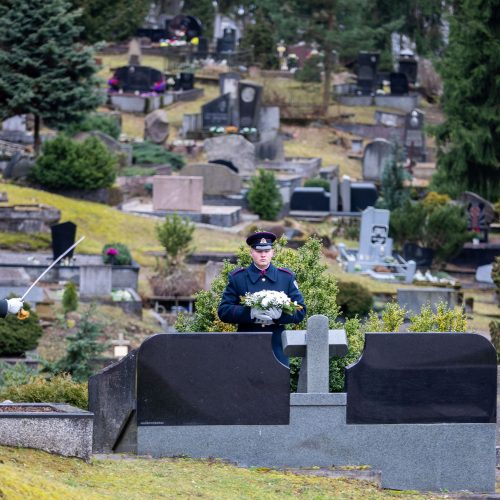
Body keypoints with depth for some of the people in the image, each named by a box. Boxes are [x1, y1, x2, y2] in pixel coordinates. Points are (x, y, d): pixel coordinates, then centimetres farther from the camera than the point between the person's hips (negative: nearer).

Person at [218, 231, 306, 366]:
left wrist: (278, 315, -14)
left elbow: (300, 311, 7)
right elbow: (223, 311, 1)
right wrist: (250, 313, -17)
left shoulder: (287, 277, 11)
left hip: (277, 348, 1)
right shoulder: (237, 278, 7)